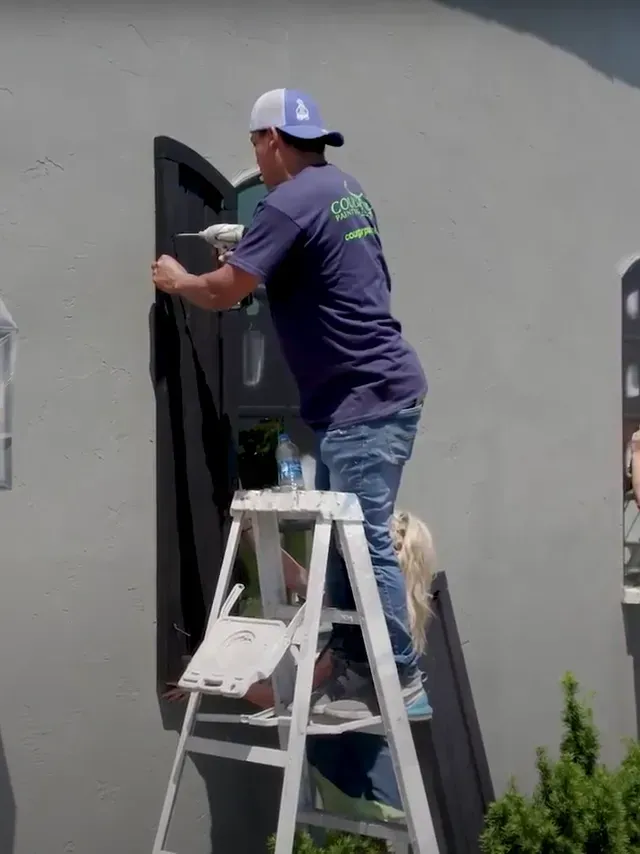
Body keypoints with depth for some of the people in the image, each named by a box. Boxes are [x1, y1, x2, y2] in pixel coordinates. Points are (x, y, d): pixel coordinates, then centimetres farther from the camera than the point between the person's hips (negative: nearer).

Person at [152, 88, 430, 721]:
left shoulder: (291, 202, -14)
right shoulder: (345, 190, 16)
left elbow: (222, 292, -12)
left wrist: (177, 281, 8)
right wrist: (243, 261, 24)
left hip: (368, 398, -10)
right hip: (361, 396, 10)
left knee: (366, 543, -7)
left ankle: (402, 683, 0)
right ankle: (354, 670, 18)